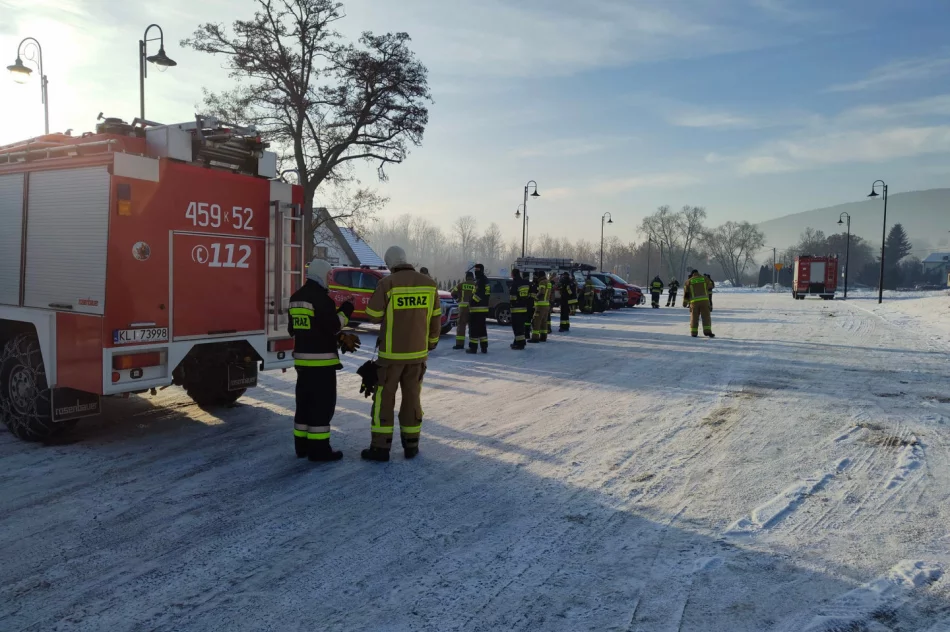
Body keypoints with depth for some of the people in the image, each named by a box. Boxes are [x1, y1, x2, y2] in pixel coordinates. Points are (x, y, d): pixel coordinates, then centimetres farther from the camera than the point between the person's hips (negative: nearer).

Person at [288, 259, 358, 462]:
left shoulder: (296, 298, 14)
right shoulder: (321, 297, -15)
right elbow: (333, 327, -17)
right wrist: (345, 312, 0)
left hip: (302, 358, 9)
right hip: (321, 359, -9)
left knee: (305, 402, 14)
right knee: (322, 404, -4)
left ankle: (302, 445, 20)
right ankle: (319, 448, -2)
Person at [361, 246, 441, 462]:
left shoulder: (387, 283, -13)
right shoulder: (429, 283, -1)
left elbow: (373, 315, -7)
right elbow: (436, 318, 6)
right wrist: (432, 341, 20)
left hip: (391, 352, -3)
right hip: (418, 352, 4)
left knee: (384, 397, 6)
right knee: (412, 397, 13)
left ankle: (380, 447, 7)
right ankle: (411, 445, 18)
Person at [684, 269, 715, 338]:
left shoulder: (689, 281, 8)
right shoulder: (704, 279, 9)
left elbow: (686, 292, 8)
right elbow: (710, 287, 21)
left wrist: (685, 301, 17)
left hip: (694, 301, 1)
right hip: (704, 300, -1)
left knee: (694, 317, 8)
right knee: (706, 316, 0)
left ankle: (694, 332, 9)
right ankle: (707, 331, -11)